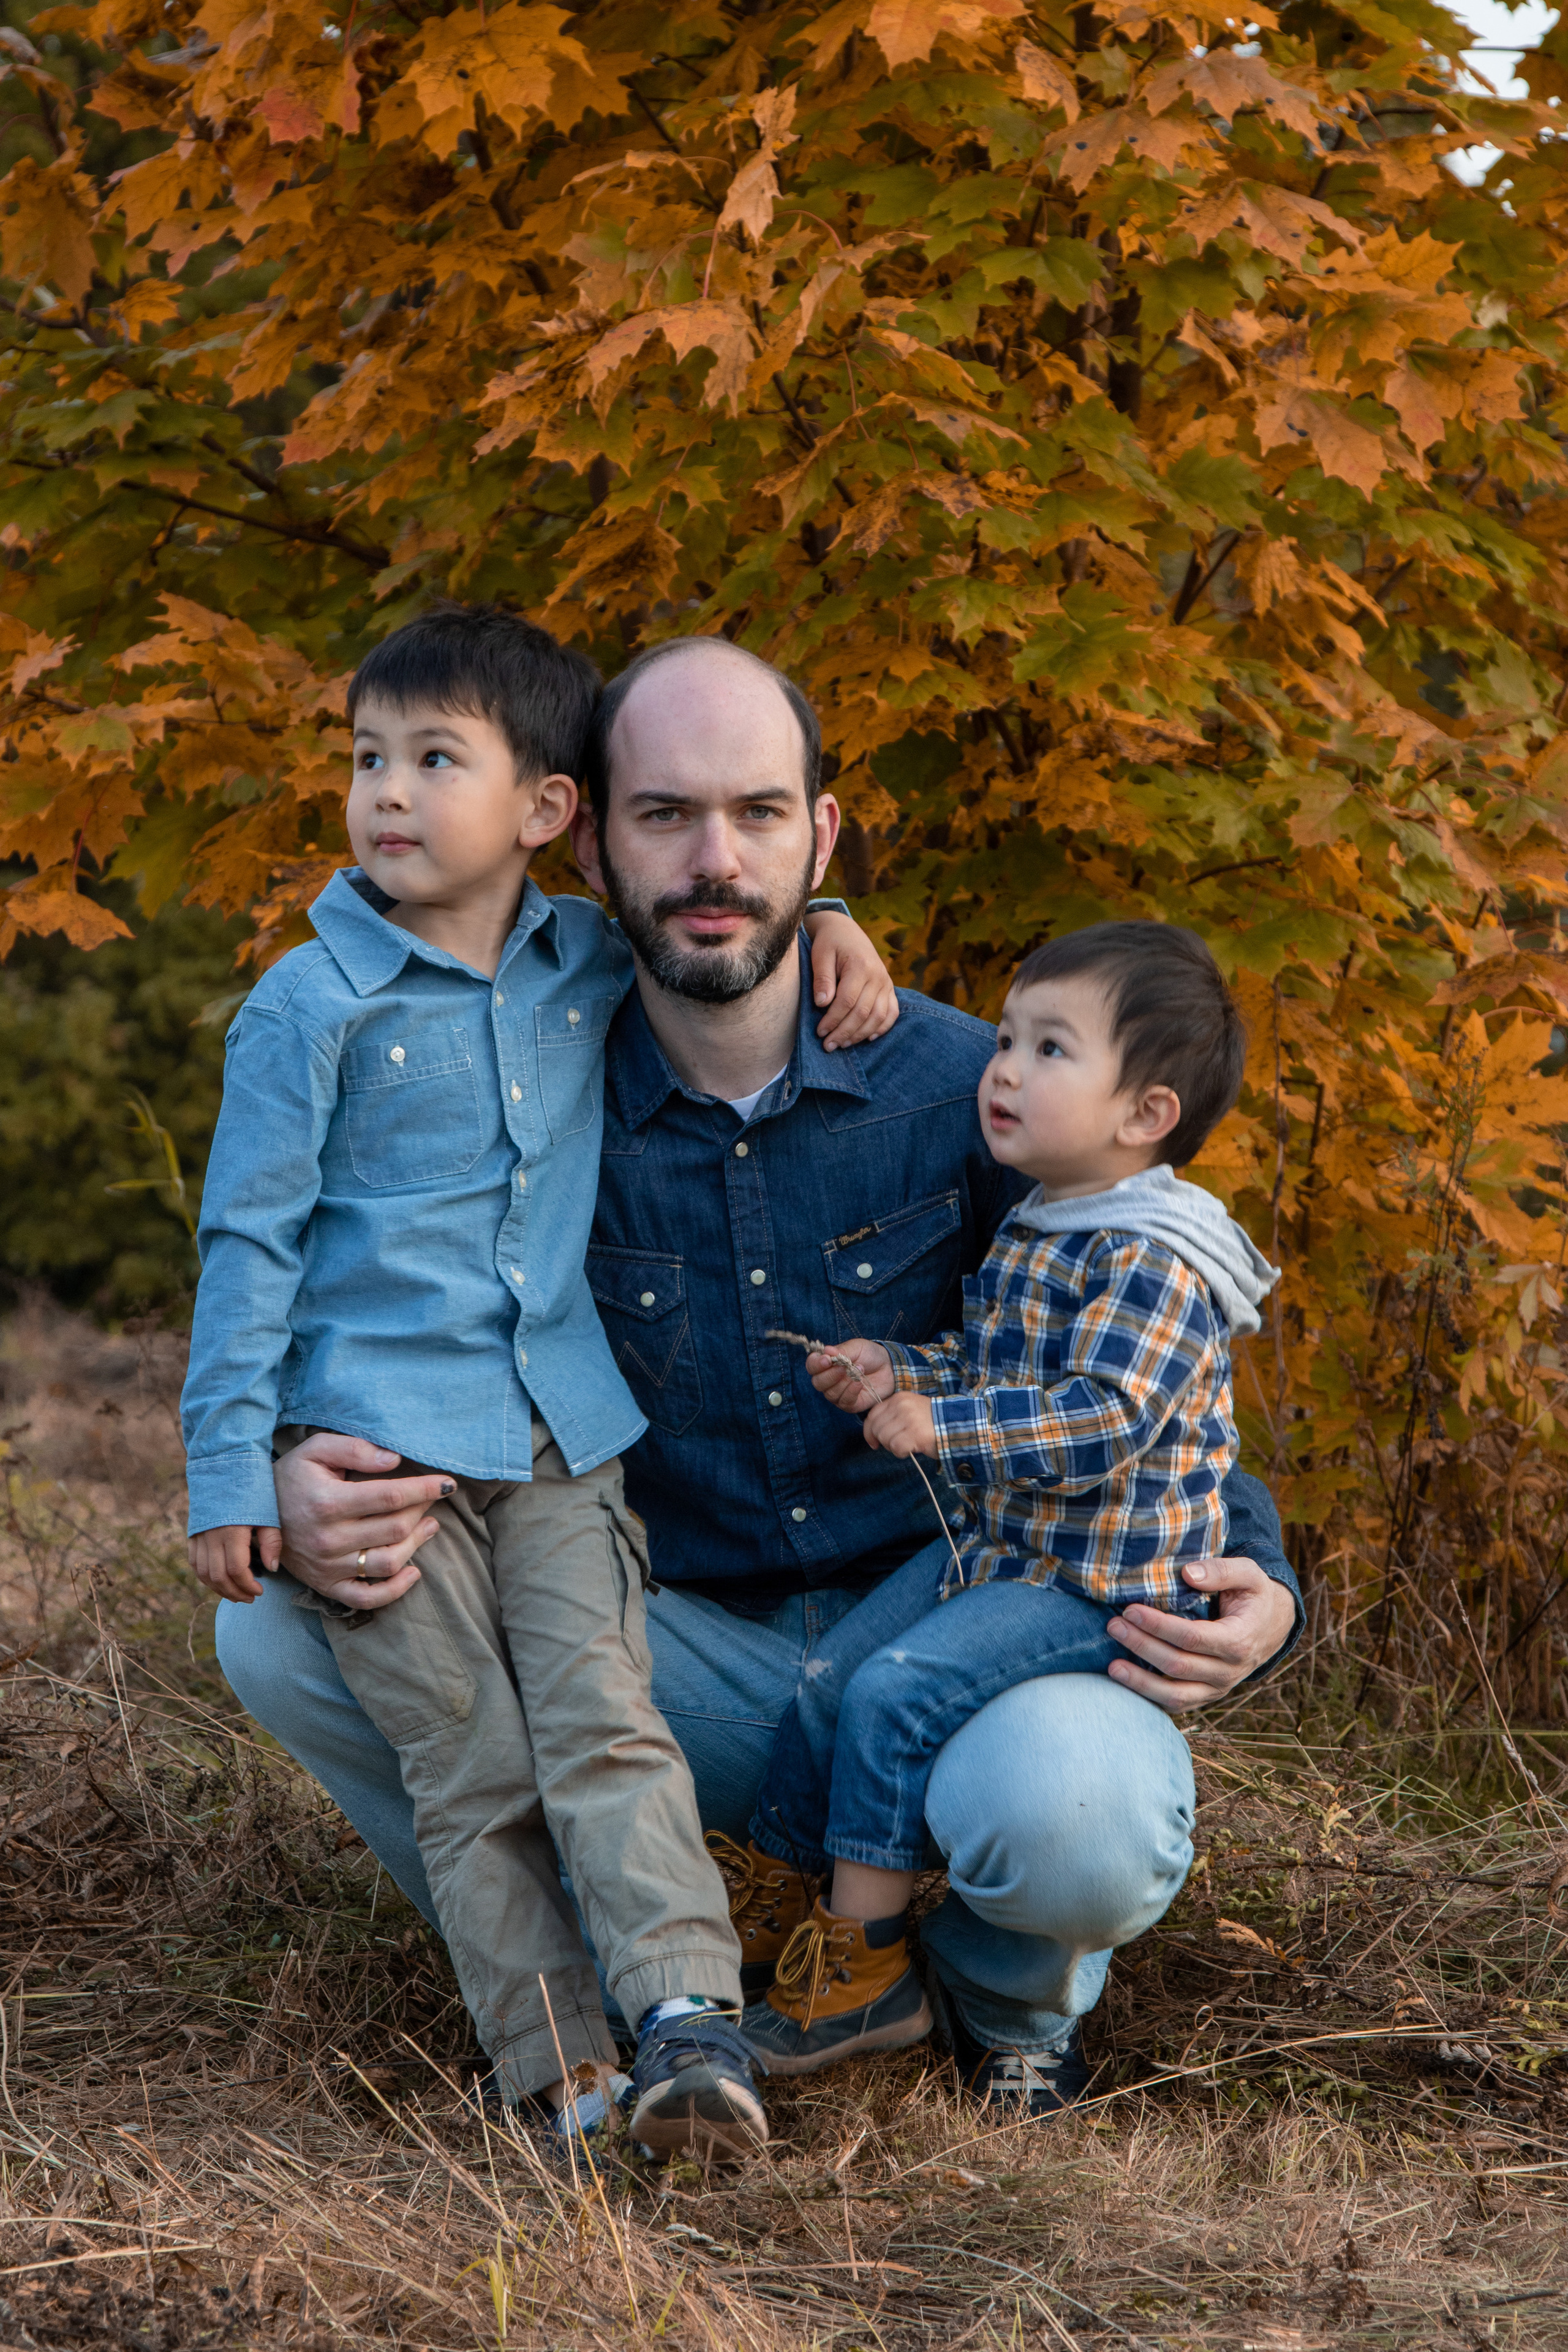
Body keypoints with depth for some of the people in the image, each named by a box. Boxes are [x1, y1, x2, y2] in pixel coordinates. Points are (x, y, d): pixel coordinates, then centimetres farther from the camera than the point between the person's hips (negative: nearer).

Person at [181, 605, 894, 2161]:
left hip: (561, 1434, 3)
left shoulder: (594, 969, 6)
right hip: (375, 1438, -3)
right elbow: (248, 1241, -4)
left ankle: (690, 2019, -19)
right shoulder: (313, 1007, -6)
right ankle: (558, 2067, 0)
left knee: (602, 1716, -11)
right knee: (471, 1771, -2)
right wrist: (228, 1467, -8)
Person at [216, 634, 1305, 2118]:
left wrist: (1255, 1587, -20)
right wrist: (304, 1491, -25)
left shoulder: (962, 1089, -8)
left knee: (1079, 1814, -36)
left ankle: (1005, 1985, 4)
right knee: (282, 1630, -19)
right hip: (692, 1658, 2)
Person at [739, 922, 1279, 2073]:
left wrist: (942, 1426, -29)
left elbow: (1103, 1418, -30)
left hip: (1101, 1585, -10)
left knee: (898, 1692, -20)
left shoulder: (1152, 1263, -21)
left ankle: (867, 1962, -9)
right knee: (827, 1687, 7)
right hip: (998, 1547, 10)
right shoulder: (1035, 1231, 11)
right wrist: (897, 1372, 3)